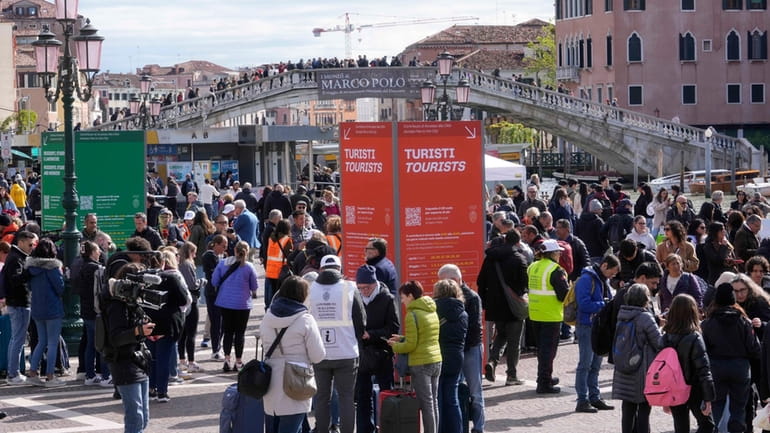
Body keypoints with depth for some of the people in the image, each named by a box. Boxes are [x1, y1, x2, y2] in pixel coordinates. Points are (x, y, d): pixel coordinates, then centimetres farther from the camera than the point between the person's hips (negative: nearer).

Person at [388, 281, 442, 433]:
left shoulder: (412, 315, -14)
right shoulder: (432, 312, 11)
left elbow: (411, 345, -16)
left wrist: (395, 346, 2)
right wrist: (402, 339, 15)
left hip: (420, 363, -8)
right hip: (436, 361, 8)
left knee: (426, 403, -4)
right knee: (434, 402, 13)